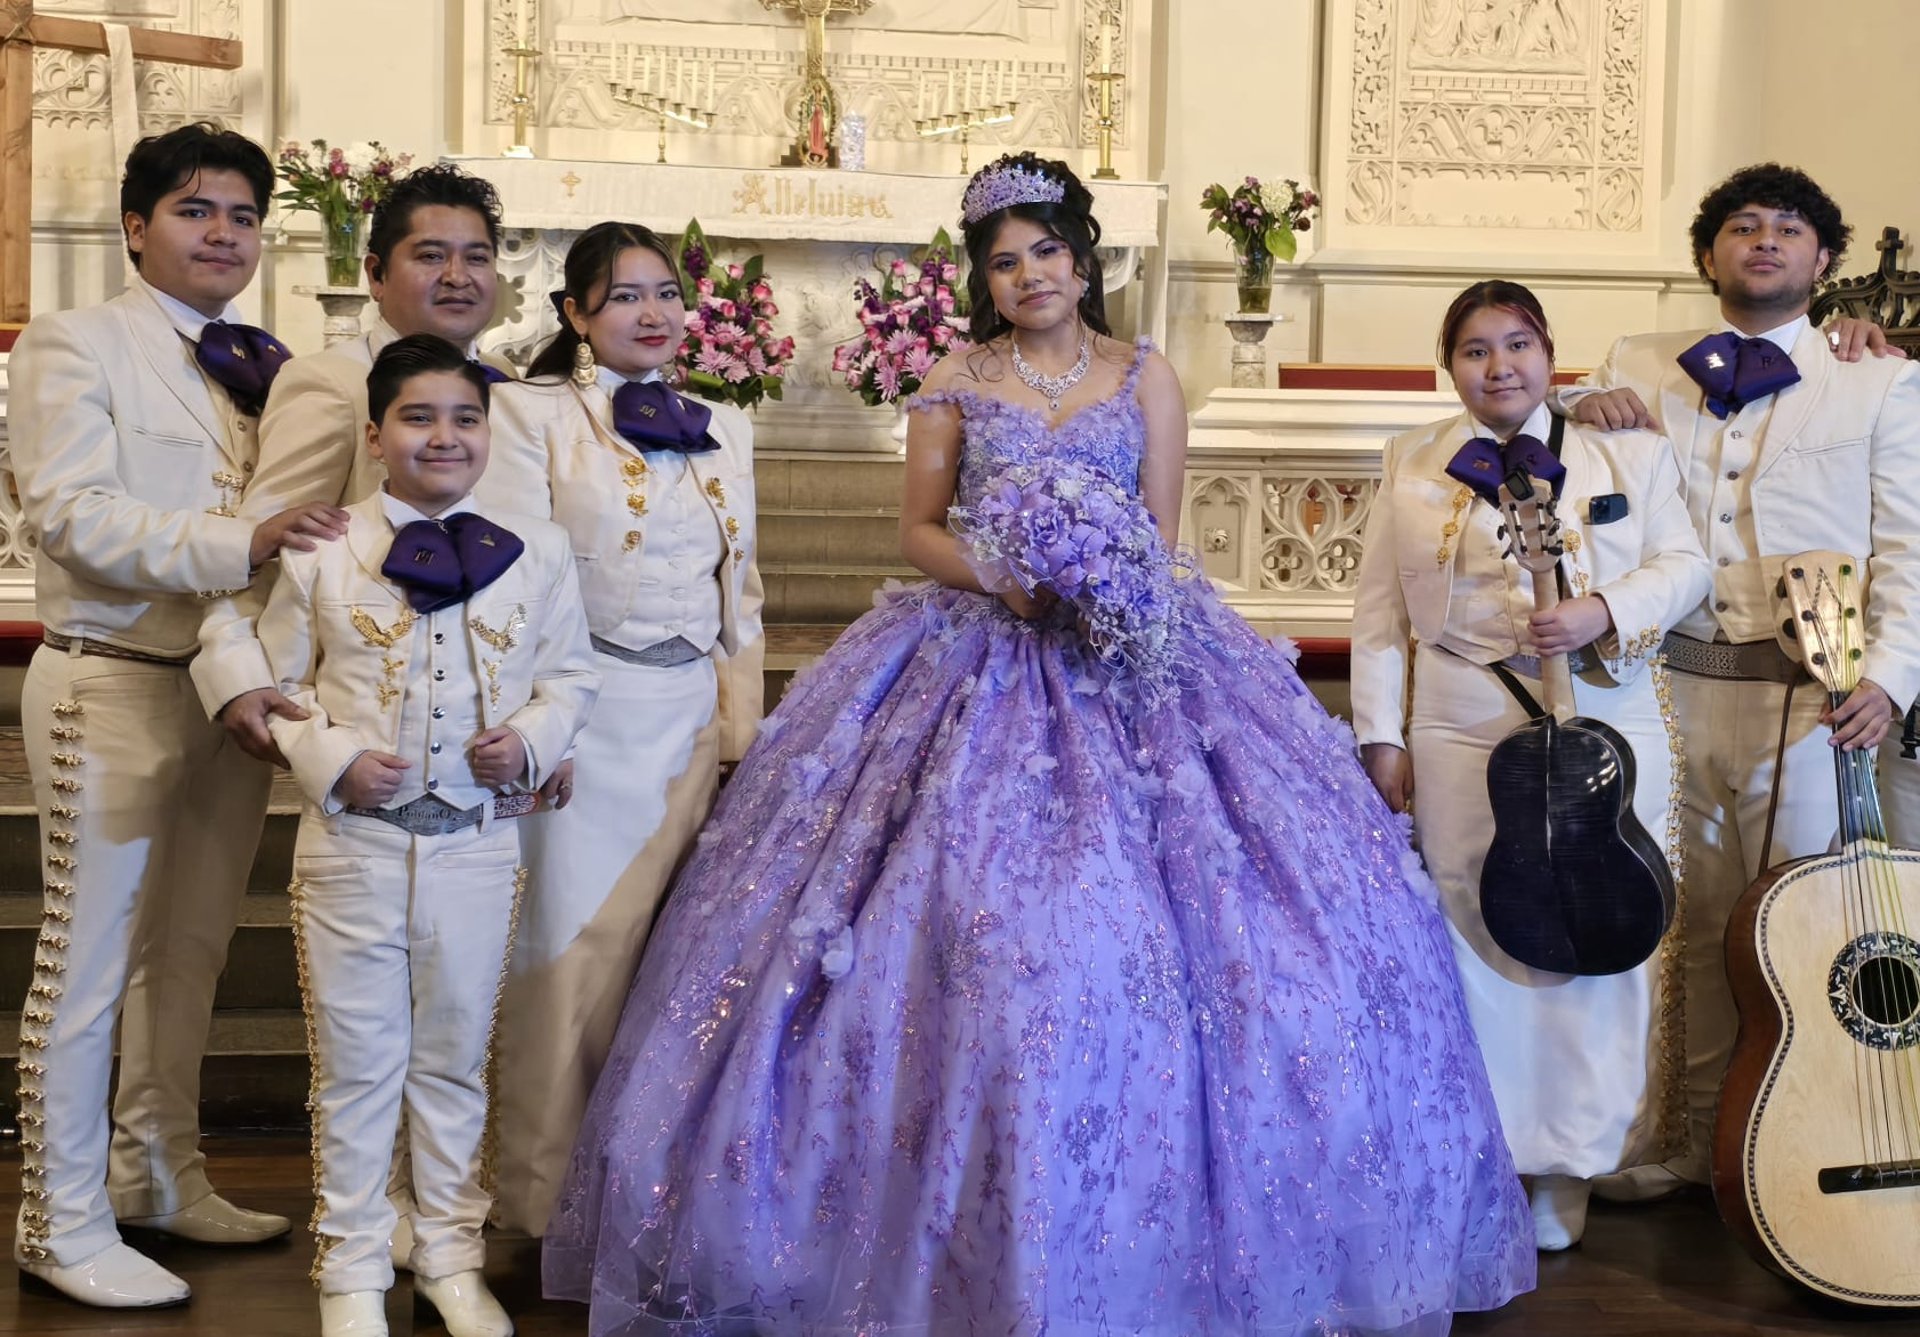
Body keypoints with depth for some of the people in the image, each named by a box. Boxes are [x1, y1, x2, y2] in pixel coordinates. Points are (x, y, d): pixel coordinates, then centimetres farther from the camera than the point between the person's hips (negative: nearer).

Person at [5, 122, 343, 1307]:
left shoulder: (262, 364, 13)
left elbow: (295, 518, 16)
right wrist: (238, 545, -27)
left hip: (234, 685, 6)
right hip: (112, 685, -6)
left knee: (190, 951, 14)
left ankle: (158, 1176, 29)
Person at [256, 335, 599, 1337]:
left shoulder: (536, 551, 3)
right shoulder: (321, 552, -2)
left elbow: (571, 675, 9)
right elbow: (280, 686, 3)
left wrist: (530, 738, -10)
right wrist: (334, 762, -13)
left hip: (480, 843, 2)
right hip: (354, 843, -1)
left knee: (455, 1061, 15)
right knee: (357, 1063, 8)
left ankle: (451, 1252, 29)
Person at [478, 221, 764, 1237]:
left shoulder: (723, 428, 14)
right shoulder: (533, 412, 0)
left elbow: (741, 588, 15)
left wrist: (742, 730, 9)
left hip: (694, 718, 4)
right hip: (587, 716, -4)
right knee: (576, 947, -1)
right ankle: (549, 1196, 13)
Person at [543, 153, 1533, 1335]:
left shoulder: (1145, 376, 9)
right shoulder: (957, 382, 10)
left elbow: (1160, 540, 5)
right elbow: (918, 529, 8)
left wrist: (1102, 588, -15)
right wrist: (996, 577, -10)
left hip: (1122, 661, 0)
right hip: (978, 659, 0)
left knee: (1142, 920, -9)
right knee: (966, 927, -9)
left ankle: (1150, 1225, 3)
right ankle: (968, 1238, 1)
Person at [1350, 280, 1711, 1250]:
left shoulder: (1628, 451, 9)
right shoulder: (1414, 462, 10)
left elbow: (1684, 564, 5)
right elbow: (1380, 606, 8)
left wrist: (1605, 611, -15)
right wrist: (1381, 734, 1)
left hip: (1608, 733, 0)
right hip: (1463, 738, 0)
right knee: (1478, 939, 1)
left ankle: (1568, 1167, 12)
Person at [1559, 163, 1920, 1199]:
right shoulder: (1642, 368, 15)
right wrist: (1582, 407, -1)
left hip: (1811, 694, -2)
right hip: (1672, 683, 2)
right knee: (1692, 920, 6)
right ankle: (1692, 1139, 17)